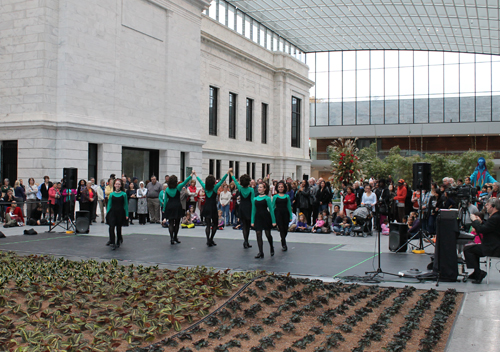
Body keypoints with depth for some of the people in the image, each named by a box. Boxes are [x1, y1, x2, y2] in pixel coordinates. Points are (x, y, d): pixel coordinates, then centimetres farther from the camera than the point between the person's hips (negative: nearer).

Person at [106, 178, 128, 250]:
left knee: (118, 228, 8)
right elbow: (109, 204, 10)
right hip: (112, 212, 1)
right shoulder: (111, 194, 5)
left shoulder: (124, 194, 1)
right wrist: (107, 213, 4)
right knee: (111, 227, -13)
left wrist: (126, 215, 0)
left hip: (120, 213, -1)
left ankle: (118, 242, 28)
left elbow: (126, 205, 3)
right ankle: (112, 242, -10)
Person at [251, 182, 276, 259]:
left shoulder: (267, 198, -5)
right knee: (258, 235, -2)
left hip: (266, 217, -4)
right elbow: (253, 210, 11)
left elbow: (271, 209, -5)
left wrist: (273, 221, -8)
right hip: (258, 217, 4)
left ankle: (272, 248, 32)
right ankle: (260, 252, 1)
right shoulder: (255, 199, 7)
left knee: (268, 234, 6)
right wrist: (252, 221, 6)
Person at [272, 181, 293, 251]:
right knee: (281, 229, -8)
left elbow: (289, 206, 10)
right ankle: (284, 244, -6)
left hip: (285, 213, 2)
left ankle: (283, 242, 27)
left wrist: (291, 216, 7)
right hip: (278, 213, -2)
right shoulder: (275, 196, 3)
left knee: (285, 229, 4)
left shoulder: (287, 196, 7)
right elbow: (273, 207, 5)